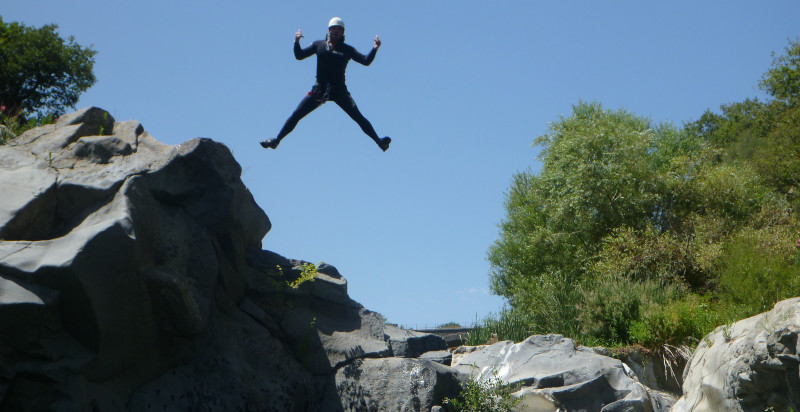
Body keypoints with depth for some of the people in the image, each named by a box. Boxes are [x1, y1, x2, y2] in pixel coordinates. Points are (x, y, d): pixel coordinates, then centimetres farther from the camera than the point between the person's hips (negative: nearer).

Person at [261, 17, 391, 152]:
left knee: (359, 118, -9)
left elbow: (366, 61, 2)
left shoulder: (347, 49, 7)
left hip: (339, 91, -1)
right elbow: (299, 56, 8)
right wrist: (297, 42, -10)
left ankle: (378, 141, -2)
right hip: (319, 90, 1)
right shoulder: (319, 45, 9)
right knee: (296, 115, -1)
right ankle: (276, 140, 10)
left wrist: (374, 49, -14)